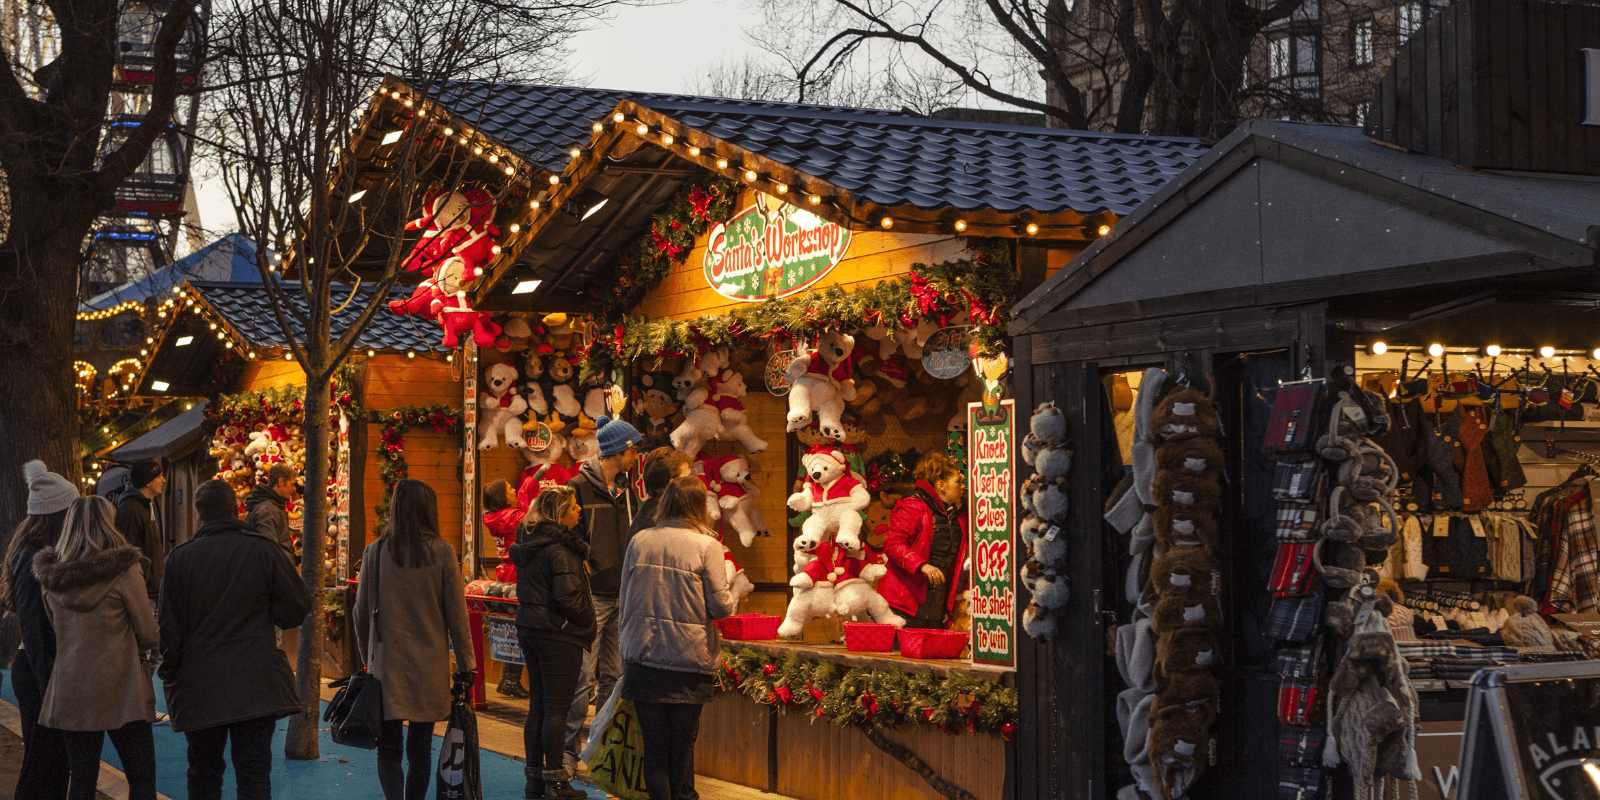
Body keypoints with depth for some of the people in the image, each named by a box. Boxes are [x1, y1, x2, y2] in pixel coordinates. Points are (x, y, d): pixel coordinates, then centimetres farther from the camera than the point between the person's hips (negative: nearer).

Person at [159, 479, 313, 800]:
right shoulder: (265, 551, -6)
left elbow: (170, 628, 1)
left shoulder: (179, 558, -2)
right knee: (254, 774, 2)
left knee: (204, 773, 14)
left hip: (198, 686, 1)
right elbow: (294, 610, -4)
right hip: (256, 686, -1)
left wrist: (170, 677, 13)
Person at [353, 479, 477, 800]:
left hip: (387, 663, 0)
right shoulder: (441, 552, -6)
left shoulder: (375, 552, -2)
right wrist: (466, 664, 5)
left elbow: (361, 614, 5)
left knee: (388, 749, 2)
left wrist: (368, 658, 18)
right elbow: (456, 613, -3)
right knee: (419, 749, 12)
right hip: (429, 665, 0)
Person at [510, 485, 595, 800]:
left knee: (537, 706, 13)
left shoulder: (529, 546, 11)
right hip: (558, 635, -8)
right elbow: (568, 596, -23)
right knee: (556, 708, -3)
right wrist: (588, 625, -7)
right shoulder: (560, 549, -16)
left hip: (531, 630, 8)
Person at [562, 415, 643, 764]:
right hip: (591, 595, -7)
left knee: (614, 675, 9)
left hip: (621, 595, 7)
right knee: (584, 676, -8)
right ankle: (569, 749, -1)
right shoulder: (579, 488, -6)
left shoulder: (625, 492, 16)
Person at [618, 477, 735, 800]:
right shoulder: (707, 546, -8)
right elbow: (721, 606, -8)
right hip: (689, 658, -2)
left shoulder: (639, 541, 3)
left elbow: (624, 601, 10)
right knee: (682, 743, 11)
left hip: (643, 655, 2)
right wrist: (729, 593, 15)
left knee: (654, 745, 6)